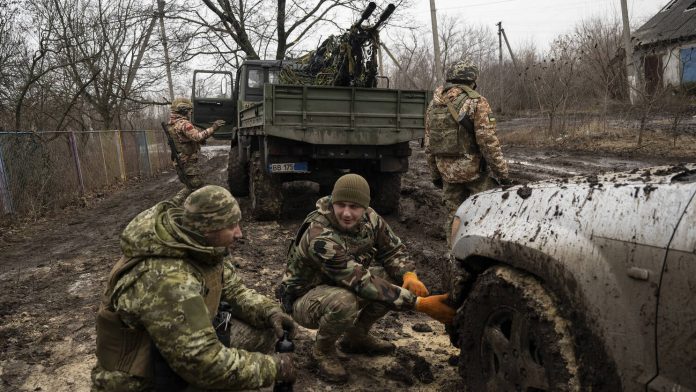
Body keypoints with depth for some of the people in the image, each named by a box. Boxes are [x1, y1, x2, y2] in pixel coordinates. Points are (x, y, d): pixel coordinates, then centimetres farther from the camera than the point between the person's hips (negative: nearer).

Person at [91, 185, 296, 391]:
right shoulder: (168, 281, -36)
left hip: (185, 343, 8)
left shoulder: (203, 249, -10)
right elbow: (207, 364, -34)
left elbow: (233, 289, 6)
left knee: (262, 328, -2)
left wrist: (269, 311, -13)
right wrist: (274, 368, -24)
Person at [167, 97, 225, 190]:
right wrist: (213, 128, -33)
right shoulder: (183, 124, -19)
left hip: (178, 162, 9)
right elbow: (198, 137, -33)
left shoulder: (170, 124, 11)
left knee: (190, 188, 22)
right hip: (188, 162, -9)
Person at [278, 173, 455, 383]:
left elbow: (393, 249, -3)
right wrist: (419, 304, -40)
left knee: (395, 277, -13)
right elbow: (362, 283, -37)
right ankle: (323, 350, -4)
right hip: (305, 297, -7)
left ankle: (356, 337, 9)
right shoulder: (320, 238, -35)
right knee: (344, 302, -39)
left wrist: (409, 275, -26)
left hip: (343, 286, 7)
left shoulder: (369, 218, -14)